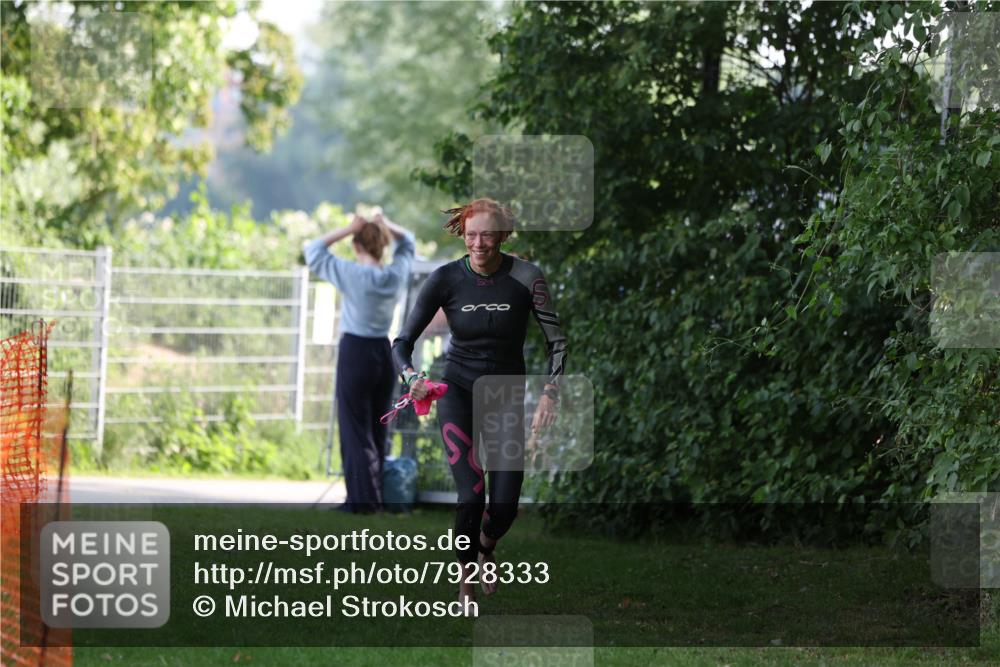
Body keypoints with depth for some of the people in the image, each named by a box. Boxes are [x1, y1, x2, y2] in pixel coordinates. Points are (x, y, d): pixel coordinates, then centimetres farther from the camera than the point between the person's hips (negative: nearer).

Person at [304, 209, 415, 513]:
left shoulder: (352, 274, -14)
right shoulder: (397, 274, -1)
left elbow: (313, 251, -3)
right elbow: (407, 243, 20)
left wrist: (348, 230, -7)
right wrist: (385, 225, 3)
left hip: (355, 354, -5)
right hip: (384, 354, 5)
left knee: (356, 430, -1)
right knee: (377, 431, 13)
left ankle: (363, 499, -3)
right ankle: (376, 497, 17)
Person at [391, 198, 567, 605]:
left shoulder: (525, 278, -13)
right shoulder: (446, 278, -12)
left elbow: (557, 341, -6)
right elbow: (402, 341, -9)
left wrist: (550, 394, -19)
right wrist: (411, 378, -30)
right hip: (458, 392, -1)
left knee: (505, 506, -5)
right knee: (471, 496, -17)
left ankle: (486, 548, 32)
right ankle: (466, 582, 5)